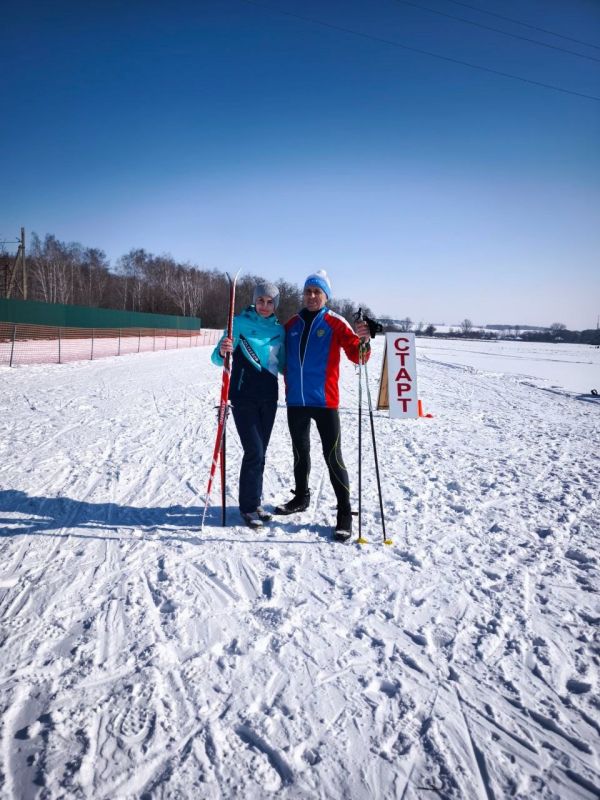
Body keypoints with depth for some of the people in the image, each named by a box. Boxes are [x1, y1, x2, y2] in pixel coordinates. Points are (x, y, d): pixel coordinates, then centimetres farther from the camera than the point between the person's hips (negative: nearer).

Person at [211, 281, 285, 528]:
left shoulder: (279, 329, 7)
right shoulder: (240, 322, -5)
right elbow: (218, 359, -10)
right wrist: (222, 351, -33)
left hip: (268, 397, 5)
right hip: (243, 396, -4)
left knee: (260, 452, 9)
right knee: (254, 451, -9)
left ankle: (254, 501, 22)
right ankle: (249, 506, 4)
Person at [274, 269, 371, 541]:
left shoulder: (335, 323, -4)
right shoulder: (292, 324, 8)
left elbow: (357, 356, -13)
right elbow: (284, 359, 18)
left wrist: (363, 341, -32)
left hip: (324, 401, -5)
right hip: (295, 401, 5)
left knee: (333, 458, -4)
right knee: (300, 453, 19)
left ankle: (345, 513, 4)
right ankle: (301, 497, 37)